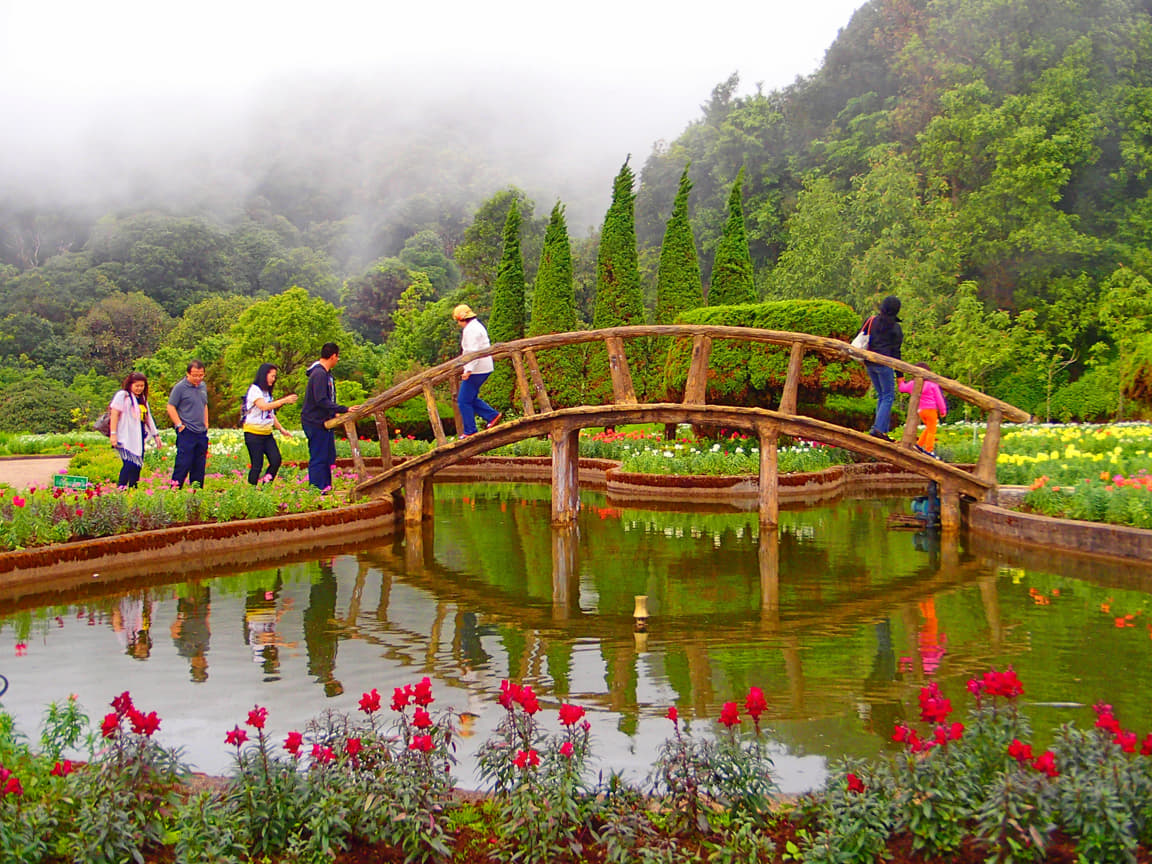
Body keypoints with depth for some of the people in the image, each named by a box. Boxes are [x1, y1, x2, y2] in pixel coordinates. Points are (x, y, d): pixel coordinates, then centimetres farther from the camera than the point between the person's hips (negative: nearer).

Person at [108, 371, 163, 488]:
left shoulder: (142, 398, 21)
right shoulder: (122, 395, -2)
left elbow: (148, 417, 27)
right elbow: (114, 414, -9)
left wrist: (155, 435, 24)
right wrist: (113, 434, -16)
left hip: (139, 438, 7)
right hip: (126, 438, -7)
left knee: (138, 466, 4)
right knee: (130, 464, -16)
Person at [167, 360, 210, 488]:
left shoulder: (203, 386, 13)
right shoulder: (180, 387, -8)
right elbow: (171, 407, -7)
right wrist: (180, 425, -11)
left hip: (201, 433, 7)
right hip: (186, 433, -7)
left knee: (200, 466, 10)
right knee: (183, 464, -9)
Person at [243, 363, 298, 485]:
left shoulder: (267, 392, 17)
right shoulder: (254, 390, -9)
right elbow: (264, 406, -24)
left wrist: (281, 429, 13)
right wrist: (284, 401, -29)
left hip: (267, 433, 8)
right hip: (254, 433, -8)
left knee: (276, 461, -5)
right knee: (257, 465, -7)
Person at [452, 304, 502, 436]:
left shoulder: (470, 329, -16)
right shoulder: (477, 325, 18)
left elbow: (473, 351, -25)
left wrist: (468, 370, -31)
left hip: (476, 370, -11)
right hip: (485, 368, 11)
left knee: (464, 401, -4)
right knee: (471, 398, 18)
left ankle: (470, 431, -1)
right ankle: (493, 415, 12)